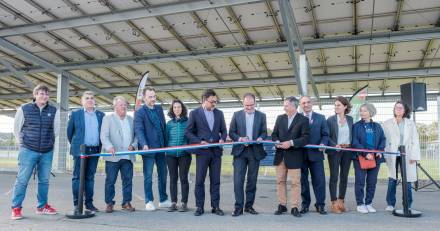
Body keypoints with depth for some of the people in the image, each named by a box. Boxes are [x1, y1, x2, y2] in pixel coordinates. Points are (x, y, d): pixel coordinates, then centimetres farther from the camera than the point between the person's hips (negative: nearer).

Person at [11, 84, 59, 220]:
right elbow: (16, 129, 9)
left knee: (44, 180, 9)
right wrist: (23, 143, 11)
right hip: (28, 151, -3)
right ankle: (16, 208, 9)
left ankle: (42, 206, 21)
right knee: (22, 180, -2)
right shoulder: (24, 109, -1)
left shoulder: (53, 111, 4)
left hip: (47, 152, 3)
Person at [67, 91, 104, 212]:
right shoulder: (75, 114, 3)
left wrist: (99, 146, 10)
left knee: (90, 178, 9)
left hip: (95, 151, 2)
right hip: (80, 150, -2)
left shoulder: (101, 115, 9)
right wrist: (75, 145, 14)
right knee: (77, 177, 2)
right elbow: (69, 132, 9)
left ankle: (89, 203, 15)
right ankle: (77, 203, 9)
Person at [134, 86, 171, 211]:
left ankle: (163, 200, 24)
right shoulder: (139, 112, -5)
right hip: (148, 148, -6)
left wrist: (166, 143, 8)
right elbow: (138, 130, -15)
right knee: (148, 176, 2)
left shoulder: (159, 109, 12)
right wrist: (144, 145, -30)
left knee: (163, 174, 12)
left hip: (161, 147, 6)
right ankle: (149, 201, 13)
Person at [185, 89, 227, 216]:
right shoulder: (194, 113, 0)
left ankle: (215, 206, 15)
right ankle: (200, 207, 11)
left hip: (216, 151, 3)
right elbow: (188, 132, 0)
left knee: (215, 180, 7)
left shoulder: (219, 113, 11)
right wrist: (199, 142, -11)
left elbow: (223, 130, 15)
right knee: (199, 180, 1)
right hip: (202, 151, -3)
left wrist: (222, 139, -6)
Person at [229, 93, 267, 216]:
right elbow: (231, 133, 4)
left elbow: (264, 132, 7)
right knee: (238, 180, -6)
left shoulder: (261, 116, 7)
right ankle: (238, 207, 1)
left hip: (255, 151, 1)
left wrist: (260, 138, -15)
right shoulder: (237, 115, 5)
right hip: (240, 151, -1)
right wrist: (240, 139, -14)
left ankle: (249, 205, 18)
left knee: (252, 180, 7)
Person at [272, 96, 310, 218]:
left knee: (295, 182, 0)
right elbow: (274, 134, 14)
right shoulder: (280, 118, 11)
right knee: (280, 181, 9)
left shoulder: (303, 119, -3)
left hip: (294, 156, -4)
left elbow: (305, 138, -9)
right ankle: (282, 205, 19)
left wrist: (291, 143, -19)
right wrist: (277, 142, -7)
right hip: (280, 155, 4)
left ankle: (295, 207, 8)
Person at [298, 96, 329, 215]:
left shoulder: (321, 118, 8)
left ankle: (320, 205, 14)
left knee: (319, 180, 2)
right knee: (303, 180, 7)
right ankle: (305, 204, 19)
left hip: (315, 153, 0)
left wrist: (323, 143, -11)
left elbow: (325, 135, 7)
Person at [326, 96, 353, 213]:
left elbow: (352, 135, 11)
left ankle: (341, 201, 20)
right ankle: (334, 203, 3)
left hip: (347, 151, 4)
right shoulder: (330, 120, -2)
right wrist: (335, 145, -19)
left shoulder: (350, 119, 8)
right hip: (335, 151, -3)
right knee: (334, 177, -2)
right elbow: (327, 136, -4)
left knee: (344, 177, 9)